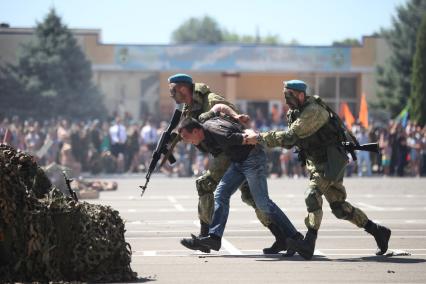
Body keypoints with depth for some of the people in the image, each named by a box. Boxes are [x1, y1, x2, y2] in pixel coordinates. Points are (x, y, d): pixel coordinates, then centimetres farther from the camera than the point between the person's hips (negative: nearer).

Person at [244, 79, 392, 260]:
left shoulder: (312, 112, -21)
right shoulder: (295, 112, 9)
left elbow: (290, 137, -28)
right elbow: (291, 141, 10)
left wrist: (260, 138, -26)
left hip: (331, 160, -10)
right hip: (315, 162, 10)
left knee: (313, 195, -24)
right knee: (339, 207, 11)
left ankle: (309, 244, -32)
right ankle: (378, 232, 23)